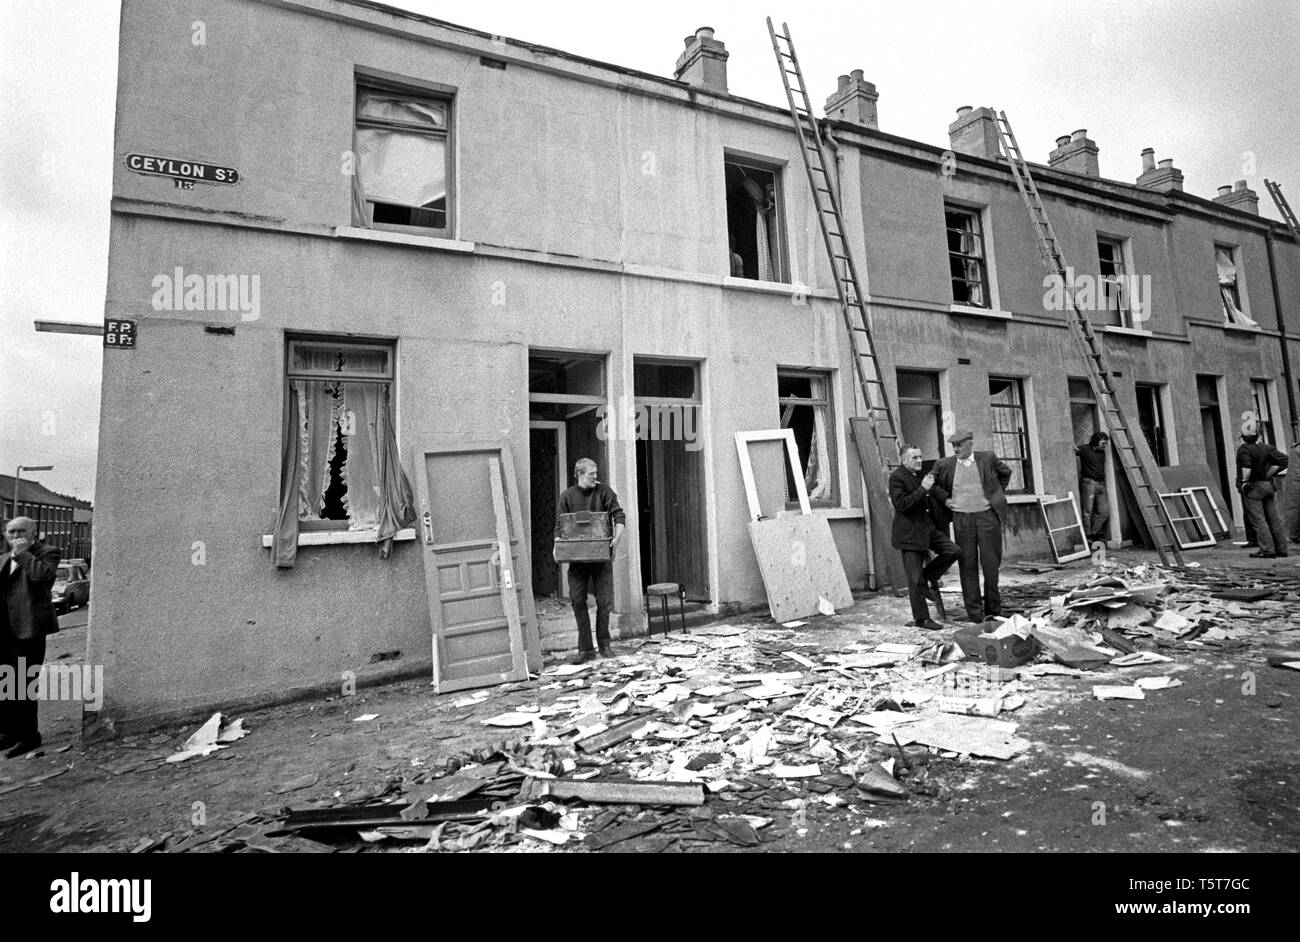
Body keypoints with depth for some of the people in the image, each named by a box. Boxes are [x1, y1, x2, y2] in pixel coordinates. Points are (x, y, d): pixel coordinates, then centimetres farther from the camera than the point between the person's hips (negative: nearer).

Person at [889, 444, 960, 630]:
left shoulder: (920, 474, 13)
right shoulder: (897, 477, -13)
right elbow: (901, 504, -24)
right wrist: (923, 489, -24)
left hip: (928, 528, 8)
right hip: (910, 533, -8)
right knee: (915, 578, -1)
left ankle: (929, 579, 13)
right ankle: (921, 618, 9)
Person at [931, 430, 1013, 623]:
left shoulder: (988, 458, 2)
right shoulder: (944, 464, 1)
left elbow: (1005, 472, 20)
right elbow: (933, 484, 16)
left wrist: (996, 494, 14)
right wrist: (945, 499, 3)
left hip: (987, 515, 0)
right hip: (961, 518, 0)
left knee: (991, 563, 3)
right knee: (968, 566, 2)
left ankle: (993, 610, 18)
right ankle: (974, 612, 10)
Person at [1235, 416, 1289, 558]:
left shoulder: (1244, 449, -16)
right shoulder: (1267, 448, 6)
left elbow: (1246, 466, -31)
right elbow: (1283, 460, 6)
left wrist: (1244, 481, -18)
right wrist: (1268, 475, 7)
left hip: (1252, 488, -7)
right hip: (1269, 485, 7)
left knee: (1258, 520, -3)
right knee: (1274, 519, 14)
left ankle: (1267, 550, -3)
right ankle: (1281, 549, 20)